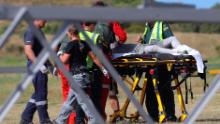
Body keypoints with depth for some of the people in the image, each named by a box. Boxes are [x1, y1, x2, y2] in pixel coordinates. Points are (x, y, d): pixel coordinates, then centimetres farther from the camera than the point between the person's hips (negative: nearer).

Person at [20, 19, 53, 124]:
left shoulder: (39, 31, 18)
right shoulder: (31, 32, -13)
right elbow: (28, 50, -24)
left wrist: (48, 64, 25)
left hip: (41, 67, 10)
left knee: (38, 94, 12)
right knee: (41, 94, -4)